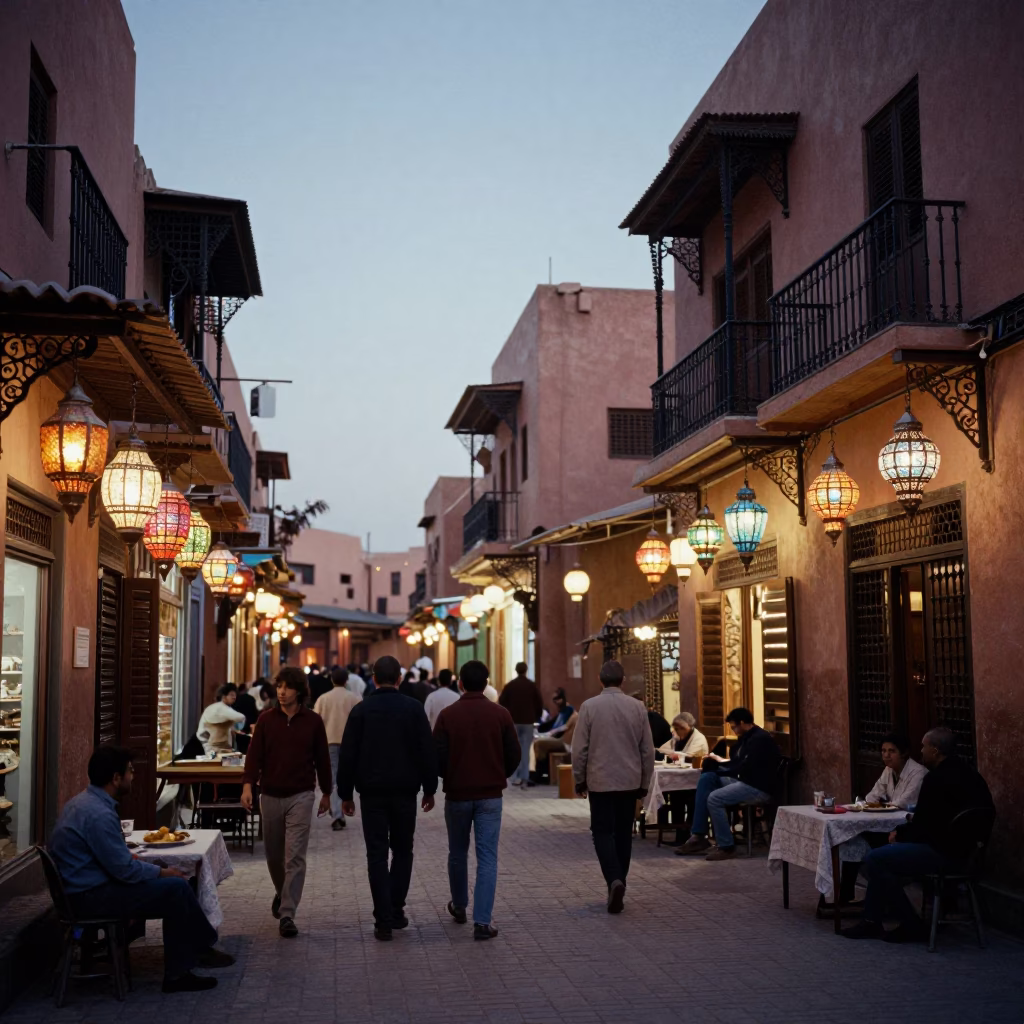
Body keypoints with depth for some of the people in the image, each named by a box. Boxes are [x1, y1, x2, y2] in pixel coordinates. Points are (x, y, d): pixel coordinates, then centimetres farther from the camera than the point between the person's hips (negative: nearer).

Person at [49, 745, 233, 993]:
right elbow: (124, 869, -20)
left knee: (175, 885, 8)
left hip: (85, 887, 11)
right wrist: (162, 872, -6)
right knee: (176, 887, -14)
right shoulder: (98, 814, -24)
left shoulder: (84, 801, 9)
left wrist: (132, 857, 6)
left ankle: (178, 972, 9)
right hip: (89, 898, -11)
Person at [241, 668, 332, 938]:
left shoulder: (313, 721, -1)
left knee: (295, 856, -9)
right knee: (274, 854, 15)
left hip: (300, 796, -2)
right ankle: (282, 892, 42)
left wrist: (326, 793, 12)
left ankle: (287, 914, -6)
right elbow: (254, 754, -3)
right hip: (270, 795, 2)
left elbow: (322, 758, 7)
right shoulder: (266, 719, 1)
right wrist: (247, 785, -18)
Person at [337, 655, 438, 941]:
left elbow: (347, 755, -1)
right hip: (405, 791, 0)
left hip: (372, 791, 0)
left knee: (377, 855, 2)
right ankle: (396, 911, 13)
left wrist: (345, 793, 6)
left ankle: (384, 921, -1)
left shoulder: (361, 710, -2)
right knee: (402, 851, 16)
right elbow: (428, 752, -2)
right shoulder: (414, 708, -2)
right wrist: (429, 789, 6)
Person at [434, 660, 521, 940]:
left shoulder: (448, 715, -7)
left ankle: (459, 907, 36)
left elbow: (437, 756, -9)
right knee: (487, 857, 1)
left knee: (457, 853, 19)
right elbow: (514, 754, -2)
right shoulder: (500, 714, -5)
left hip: (457, 794, 0)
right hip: (490, 795, 0)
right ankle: (482, 921, -7)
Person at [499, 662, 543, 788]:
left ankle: (516, 777, -3)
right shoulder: (533, 685, 0)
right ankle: (524, 778, -1)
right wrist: (536, 716, 16)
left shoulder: (509, 686, 0)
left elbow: (502, 703, 1)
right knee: (525, 750, 3)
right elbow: (540, 703, 2)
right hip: (528, 721, 0)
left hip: (513, 721, 0)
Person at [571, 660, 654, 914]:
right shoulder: (637, 707, -1)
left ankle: (614, 880, -17)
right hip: (629, 781, 2)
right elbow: (648, 750, 4)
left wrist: (579, 779, 8)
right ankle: (618, 884, 19)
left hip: (600, 781, -2)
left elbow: (580, 748, -5)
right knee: (623, 833, 13)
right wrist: (644, 782, 15)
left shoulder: (589, 706, -7)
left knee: (602, 832, 3)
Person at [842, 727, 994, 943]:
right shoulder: (967, 774, 10)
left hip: (944, 854, -11)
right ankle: (871, 920, 18)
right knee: (882, 854, 20)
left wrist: (900, 833, 3)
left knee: (874, 860, -9)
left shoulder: (936, 779, -20)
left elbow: (922, 827, -17)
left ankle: (912, 926, 0)